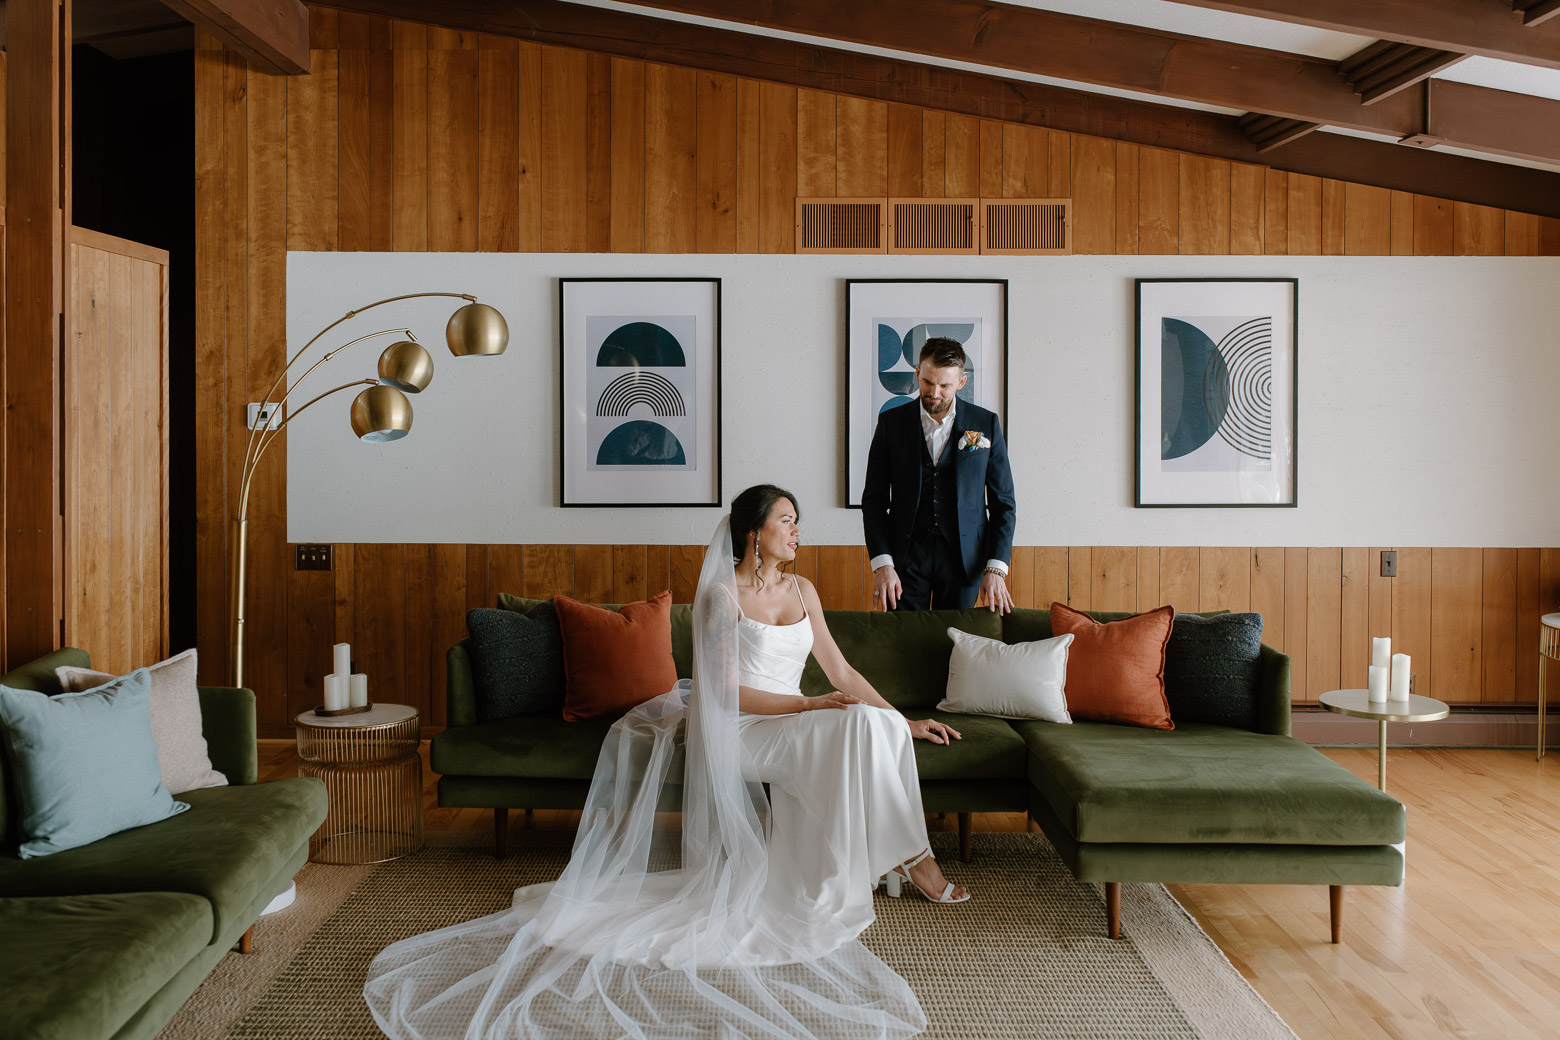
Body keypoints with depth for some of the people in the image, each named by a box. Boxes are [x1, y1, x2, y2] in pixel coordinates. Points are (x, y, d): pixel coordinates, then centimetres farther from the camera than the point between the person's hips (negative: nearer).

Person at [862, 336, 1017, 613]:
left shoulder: (986, 424, 2)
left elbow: (1003, 502, 3)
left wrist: (996, 569, -6)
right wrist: (882, 563, -9)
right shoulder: (891, 422, 2)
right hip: (906, 554, 0)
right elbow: (874, 499, 2)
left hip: (964, 557, 0)